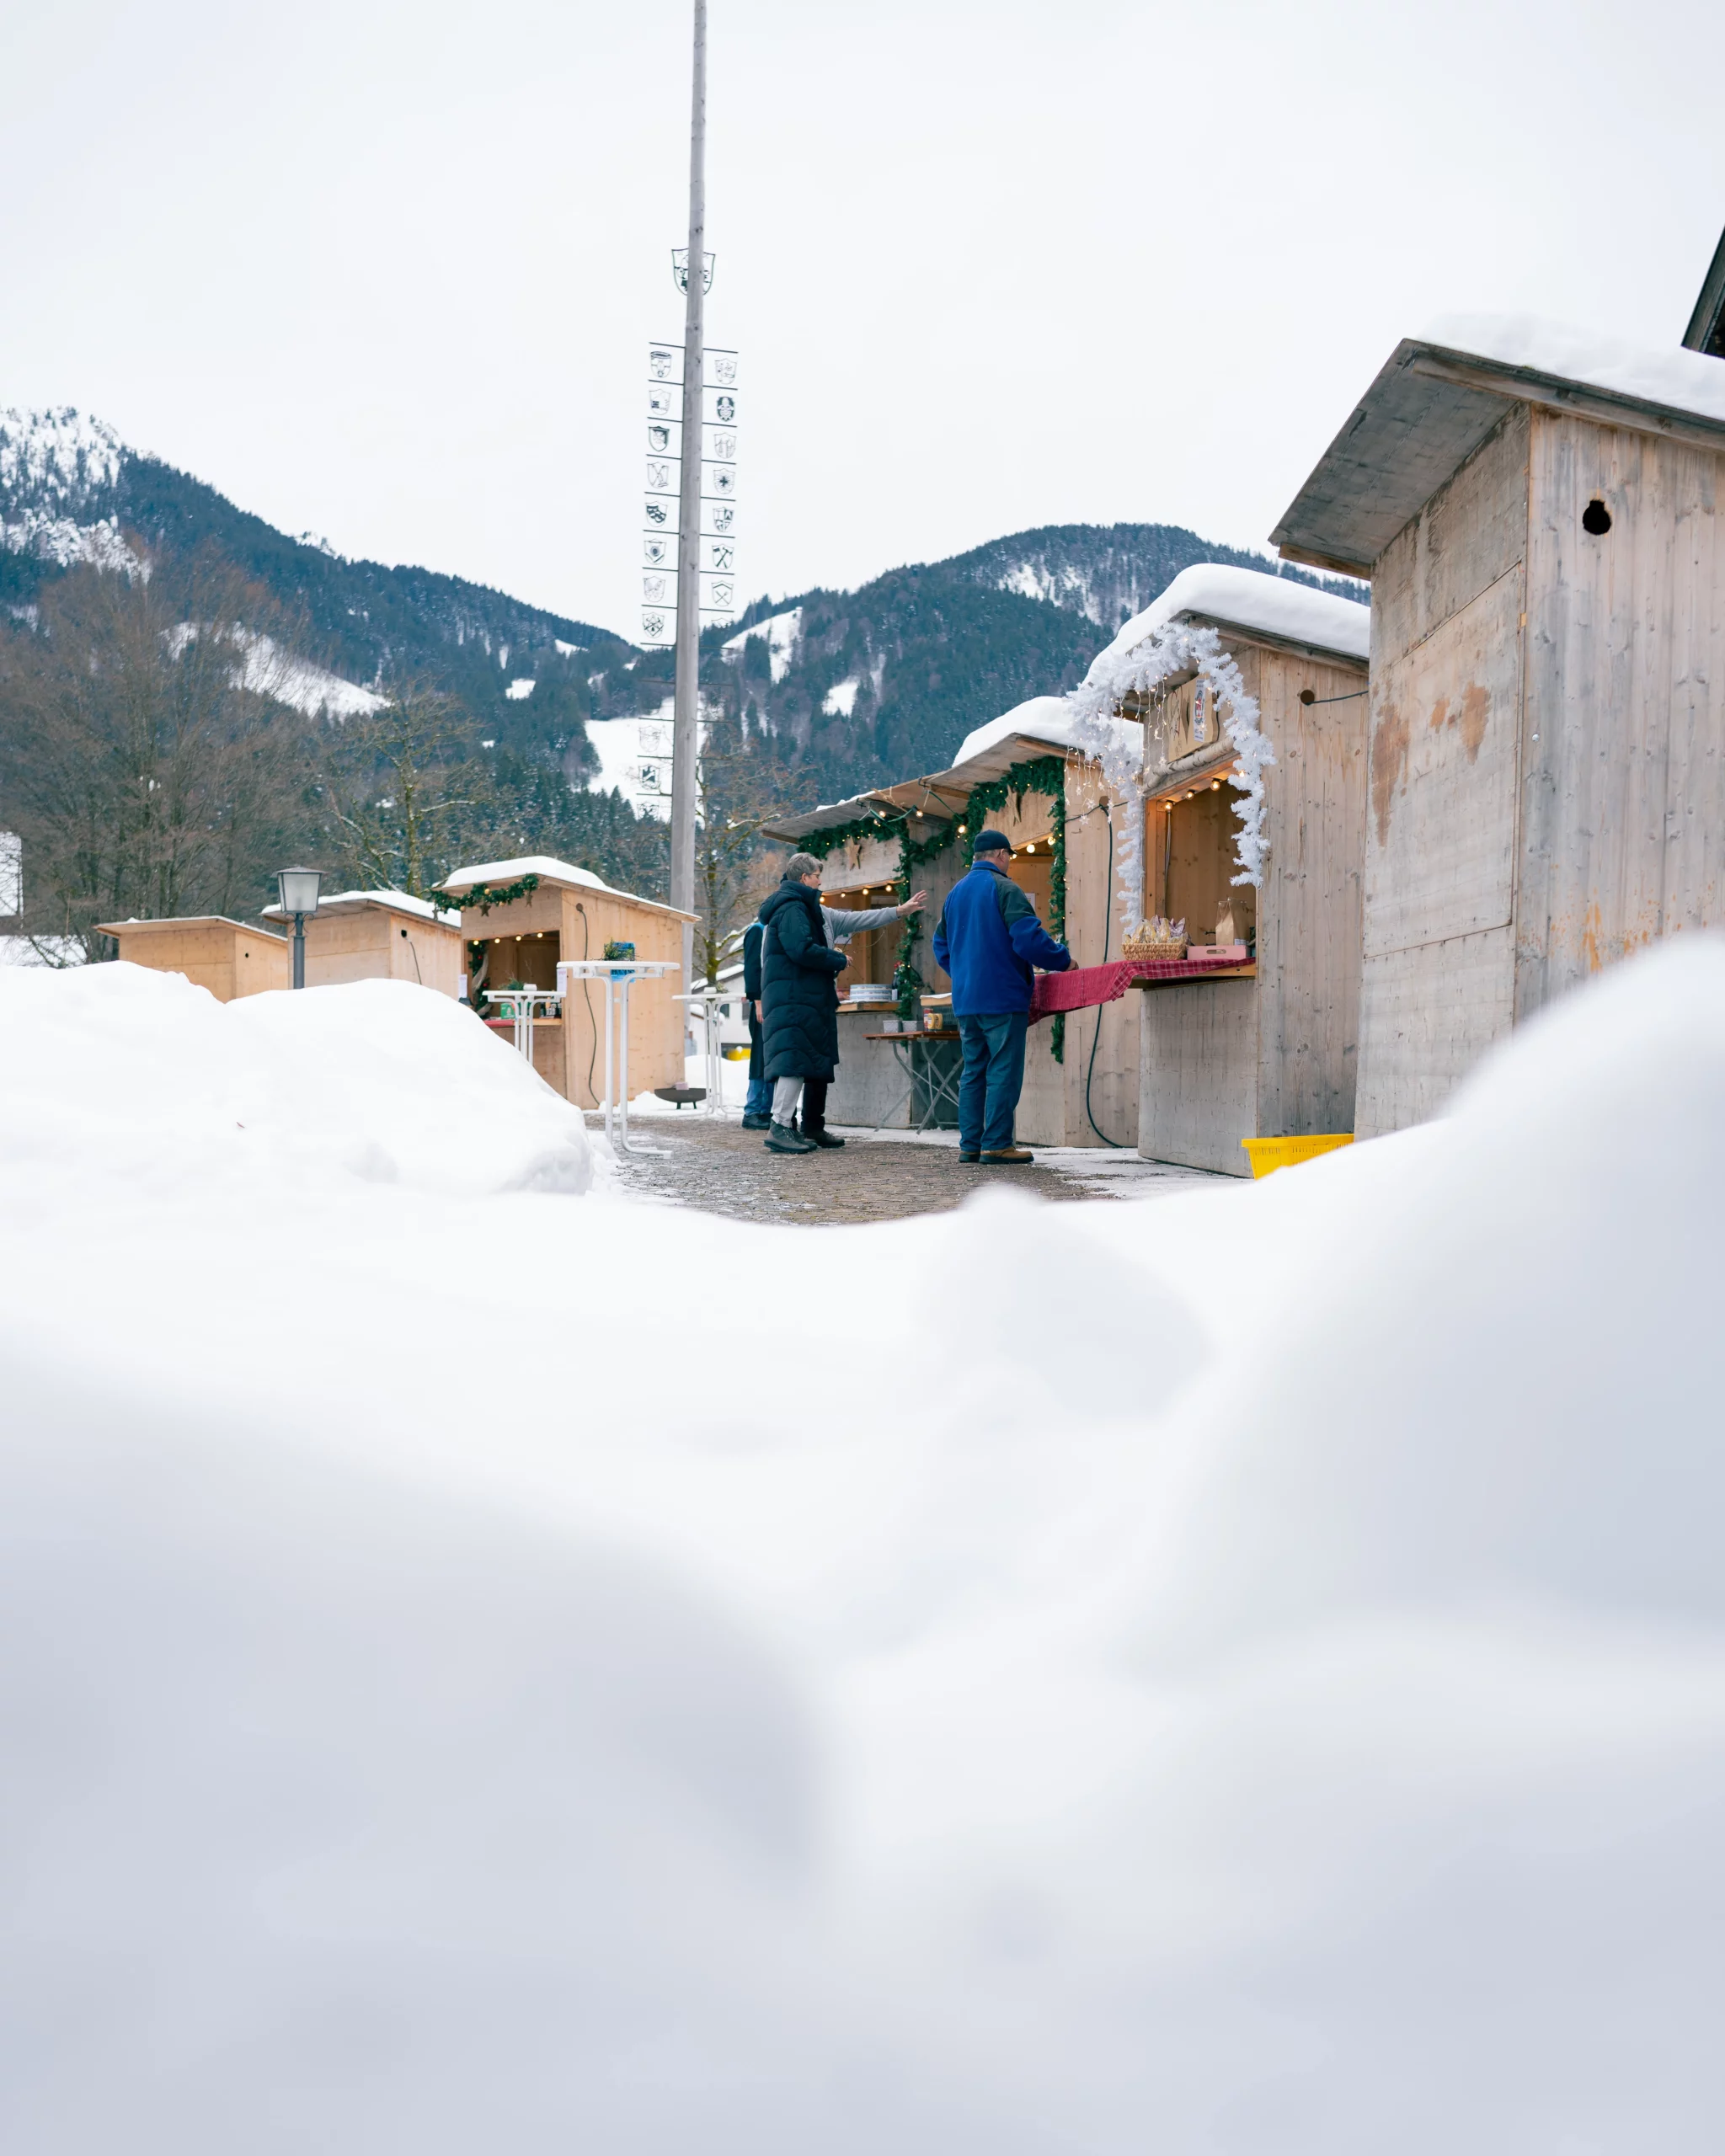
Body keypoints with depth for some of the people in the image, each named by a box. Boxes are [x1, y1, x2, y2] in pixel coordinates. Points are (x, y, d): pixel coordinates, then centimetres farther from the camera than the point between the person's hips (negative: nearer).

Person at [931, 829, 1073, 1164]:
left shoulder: (954, 893, 15)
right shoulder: (1003, 889, -9)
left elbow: (941, 947, 21)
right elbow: (1028, 939, -18)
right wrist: (1064, 960, -5)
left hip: (964, 999, 7)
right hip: (1002, 997, -7)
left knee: (973, 1071, 11)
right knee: (1003, 1071, -4)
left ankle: (970, 1143, 10)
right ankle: (997, 1144, -6)